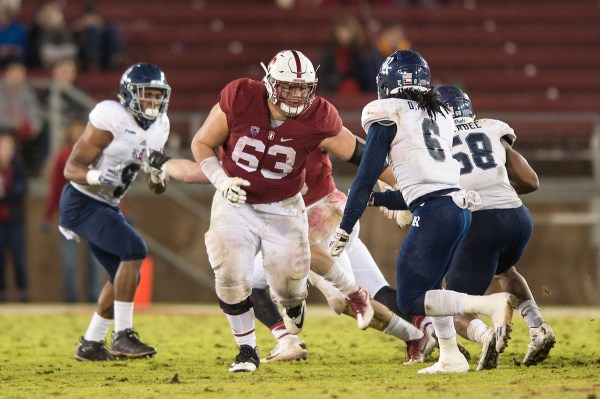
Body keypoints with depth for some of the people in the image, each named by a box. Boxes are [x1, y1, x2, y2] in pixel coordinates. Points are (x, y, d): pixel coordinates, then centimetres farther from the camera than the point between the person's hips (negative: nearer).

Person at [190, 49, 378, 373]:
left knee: (288, 283, 1)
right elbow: (201, 143, -7)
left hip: (283, 208, 0)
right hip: (236, 203, 0)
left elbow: (360, 155, -9)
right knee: (231, 274, -16)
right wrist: (221, 180, -21)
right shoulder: (239, 100, -20)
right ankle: (247, 350, 3)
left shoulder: (316, 120, -19)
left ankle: (294, 307, 42)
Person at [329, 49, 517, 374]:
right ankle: (450, 357, 19)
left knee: (411, 301, -4)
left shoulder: (388, 115, 1)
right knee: (427, 286, 25)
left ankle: (490, 304, -20)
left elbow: (365, 178, -1)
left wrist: (345, 228, 4)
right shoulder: (439, 116, 22)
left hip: (434, 214, -8)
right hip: (461, 210, 8)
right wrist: (377, 199, 33)